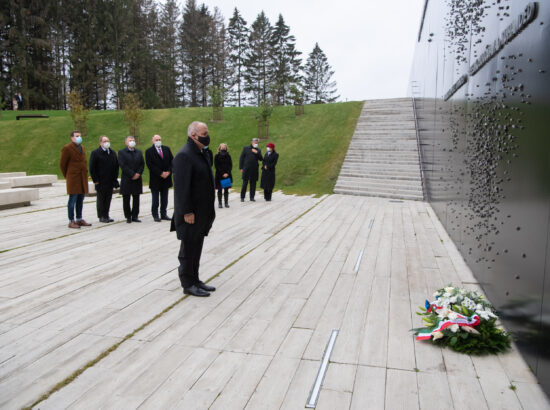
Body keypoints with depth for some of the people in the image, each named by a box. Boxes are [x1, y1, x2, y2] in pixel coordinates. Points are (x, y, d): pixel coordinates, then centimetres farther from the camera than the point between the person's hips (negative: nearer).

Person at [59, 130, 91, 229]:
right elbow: (62, 164, -1)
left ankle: (79, 220, 18)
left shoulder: (82, 148, 17)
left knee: (80, 200, 10)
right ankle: (71, 221, 1)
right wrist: (67, 176, 5)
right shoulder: (67, 148, -6)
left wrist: (85, 174, 16)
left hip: (83, 179, 7)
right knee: (72, 200, -4)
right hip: (73, 179, -7)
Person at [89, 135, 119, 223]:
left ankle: (106, 215, 16)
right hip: (100, 182, -5)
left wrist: (115, 178, 8)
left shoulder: (112, 153, 13)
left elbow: (116, 166, 16)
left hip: (110, 182, 5)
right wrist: (95, 180, -10)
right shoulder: (95, 153, -5)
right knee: (101, 199, 2)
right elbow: (92, 168, -7)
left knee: (108, 199, 8)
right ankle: (101, 216, 10)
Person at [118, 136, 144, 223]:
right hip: (126, 180, -4)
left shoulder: (138, 152, 15)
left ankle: (135, 216, 10)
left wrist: (138, 173, -8)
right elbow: (123, 165, -10)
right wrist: (132, 175, -15)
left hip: (137, 179, 4)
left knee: (136, 199, 4)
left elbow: (142, 164, 8)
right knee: (126, 199, 2)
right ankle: (128, 217, 9)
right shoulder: (121, 152, 0)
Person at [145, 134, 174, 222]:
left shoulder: (166, 149, 10)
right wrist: (160, 173, -16)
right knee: (155, 199, 3)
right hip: (155, 179, -4)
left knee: (164, 199, 10)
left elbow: (172, 161, 7)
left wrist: (169, 171, -8)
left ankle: (163, 214, 17)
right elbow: (150, 165, -11)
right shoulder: (149, 151, -4)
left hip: (166, 178, 4)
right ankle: (155, 215, 10)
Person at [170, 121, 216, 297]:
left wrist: (208, 211, 18)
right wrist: (187, 212, -22)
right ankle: (188, 284, 13)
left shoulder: (201, 153, 14)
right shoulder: (184, 155, -17)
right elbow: (181, 186, -21)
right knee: (188, 249, 2)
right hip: (190, 214, -9)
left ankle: (194, 280, 28)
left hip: (201, 213, 9)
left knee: (196, 249, 17)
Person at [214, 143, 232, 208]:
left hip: (227, 175, 2)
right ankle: (219, 203, 3)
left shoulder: (228, 156, 9)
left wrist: (227, 173, -11)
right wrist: (222, 174, -13)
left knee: (226, 190, 3)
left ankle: (226, 203, 8)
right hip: (219, 175, -2)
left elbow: (230, 165, 4)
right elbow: (216, 166, -4)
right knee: (219, 190, -1)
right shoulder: (217, 156, 2)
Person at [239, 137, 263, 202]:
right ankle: (242, 197, 4)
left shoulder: (258, 150, 14)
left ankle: (252, 197, 12)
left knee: (253, 184, 4)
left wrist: (257, 153, -10)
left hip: (254, 170, 3)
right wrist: (241, 168, -2)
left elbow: (261, 159, 5)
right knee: (244, 183, -3)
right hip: (246, 169, -2)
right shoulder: (245, 148, 7)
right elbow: (241, 158, 5)